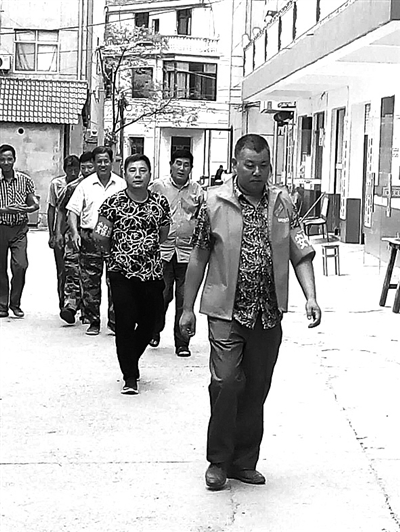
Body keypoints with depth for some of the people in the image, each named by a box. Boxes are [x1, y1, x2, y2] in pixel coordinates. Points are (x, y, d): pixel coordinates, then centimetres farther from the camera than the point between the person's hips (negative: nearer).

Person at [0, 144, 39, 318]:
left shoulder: (25, 180, 4)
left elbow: (35, 204, 5)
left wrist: (26, 209, -16)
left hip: (19, 228, 0)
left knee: (20, 266, -10)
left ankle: (15, 303, 7)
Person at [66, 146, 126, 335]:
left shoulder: (122, 185, 8)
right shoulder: (85, 185, 7)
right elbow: (73, 211, 5)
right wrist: (75, 232, -9)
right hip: (90, 238, 0)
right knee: (90, 282, 2)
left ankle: (115, 320, 8)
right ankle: (93, 322, 10)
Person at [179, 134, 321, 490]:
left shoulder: (282, 202, 5)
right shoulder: (215, 202, -2)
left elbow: (301, 253, 4)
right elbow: (199, 258, 3)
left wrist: (311, 296, -10)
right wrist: (188, 308, 3)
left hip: (269, 314, 3)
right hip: (227, 311, -3)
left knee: (256, 388, 9)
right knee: (226, 383, -9)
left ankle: (244, 461, 23)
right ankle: (218, 461, 9)